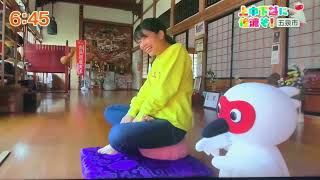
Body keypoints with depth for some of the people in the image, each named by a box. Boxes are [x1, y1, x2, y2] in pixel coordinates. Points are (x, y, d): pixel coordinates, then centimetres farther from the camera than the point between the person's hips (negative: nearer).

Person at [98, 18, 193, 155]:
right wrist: (131, 114, -5)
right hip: (154, 114, 10)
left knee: (118, 135, -33)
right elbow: (146, 89, 9)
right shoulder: (158, 60, 16)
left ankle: (121, 146, -1)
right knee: (110, 111, 15)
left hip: (172, 123, -10)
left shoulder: (177, 50, -11)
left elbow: (162, 93, -19)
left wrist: (139, 117, -11)